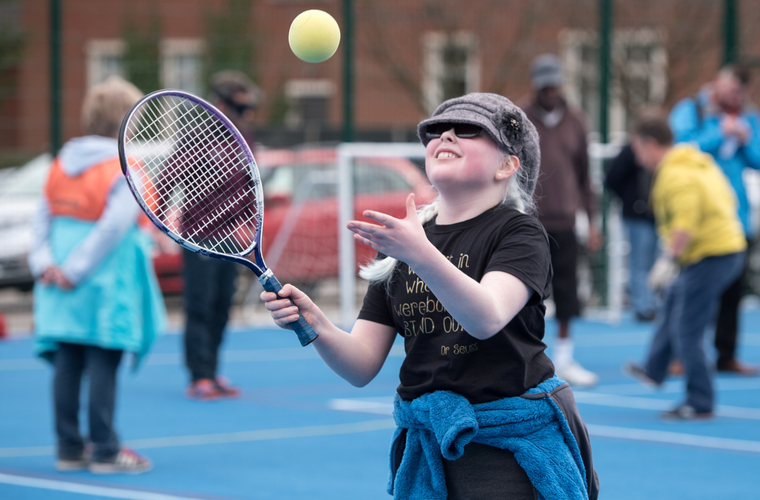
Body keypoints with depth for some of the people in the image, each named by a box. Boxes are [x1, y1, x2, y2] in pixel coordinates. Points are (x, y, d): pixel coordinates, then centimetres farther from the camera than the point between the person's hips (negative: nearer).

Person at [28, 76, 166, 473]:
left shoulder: (62, 163, 10)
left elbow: (43, 217, 4)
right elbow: (114, 225, -19)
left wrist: (44, 263, -3)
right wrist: (77, 271, -17)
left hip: (63, 291, 6)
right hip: (108, 282, -6)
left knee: (67, 363, 9)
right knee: (103, 365, -3)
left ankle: (69, 448, 14)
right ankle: (105, 451, 1)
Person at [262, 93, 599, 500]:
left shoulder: (520, 233, -6)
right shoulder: (399, 240, 10)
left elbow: (488, 318, -27)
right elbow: (362, 367, 4)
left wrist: (421, 255, -41)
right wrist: (315, 324, -16)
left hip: (510, 450, -5)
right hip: (425, 446, 5)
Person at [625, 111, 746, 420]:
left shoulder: (675, 175, -18)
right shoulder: (699, 161, 13)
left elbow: (686, 223, -28)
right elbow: (727, 200, 21)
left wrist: (669, 258, -22)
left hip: (709, 256, -11)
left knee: (686, 330, -5)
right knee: (672, 304, 26)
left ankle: (699, 403, -1)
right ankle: (654, 370, 41)